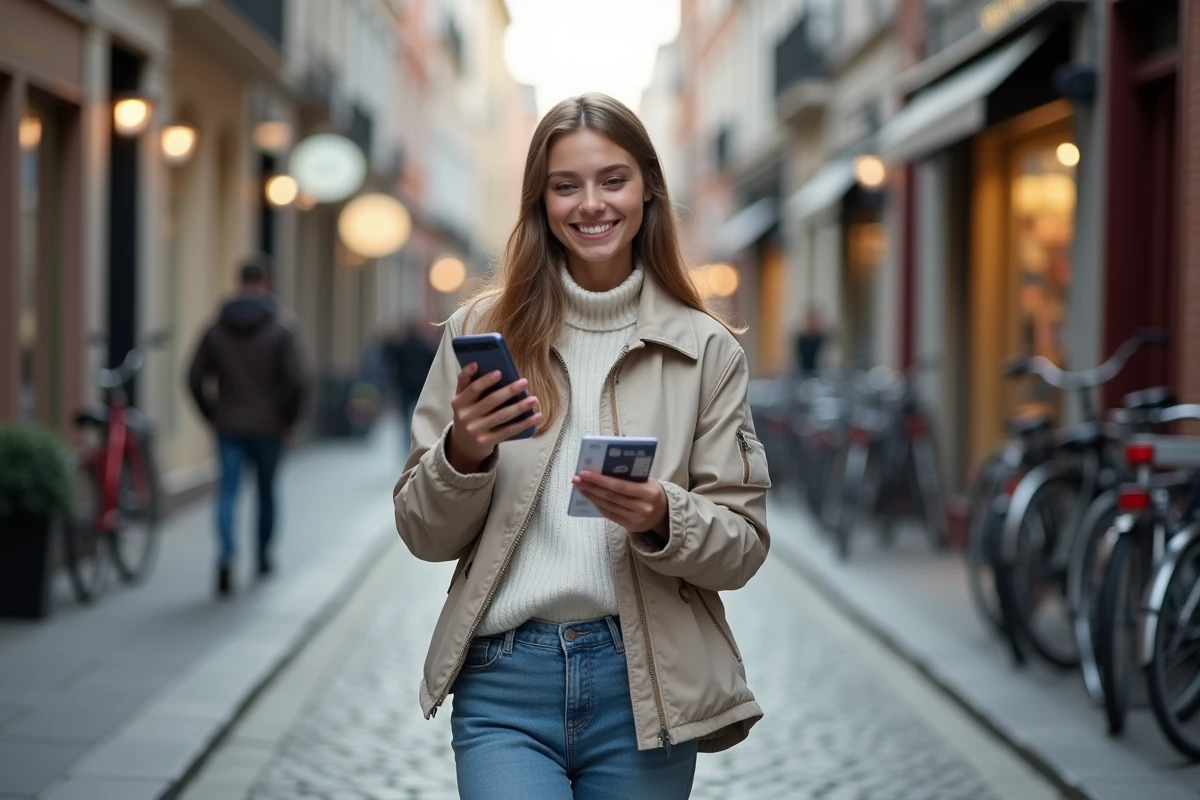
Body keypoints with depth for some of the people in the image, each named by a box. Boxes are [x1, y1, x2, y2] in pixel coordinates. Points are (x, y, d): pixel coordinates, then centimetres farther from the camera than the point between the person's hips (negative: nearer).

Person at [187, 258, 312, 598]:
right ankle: (263, 557, 29)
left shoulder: (216, 329, 1)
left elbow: (195, 378, 2)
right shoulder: (281, 329, -8)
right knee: (266, 491, 16)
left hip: (228, 427, 1)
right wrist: (289, 418, -3)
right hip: (268, 427, -1)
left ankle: (227, 554, -25)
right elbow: (298, 379, -16)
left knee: (228, 491, -2)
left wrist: (212, 416, 11)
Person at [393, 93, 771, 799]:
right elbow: (424, 536, 6)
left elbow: (744, 544, 3)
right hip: (506, 681, 0)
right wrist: (463, 456, -14)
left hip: (645, 684, 1)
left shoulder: (706, 349, 3)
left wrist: (663, 519, -17)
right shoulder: (484, 331, 3)